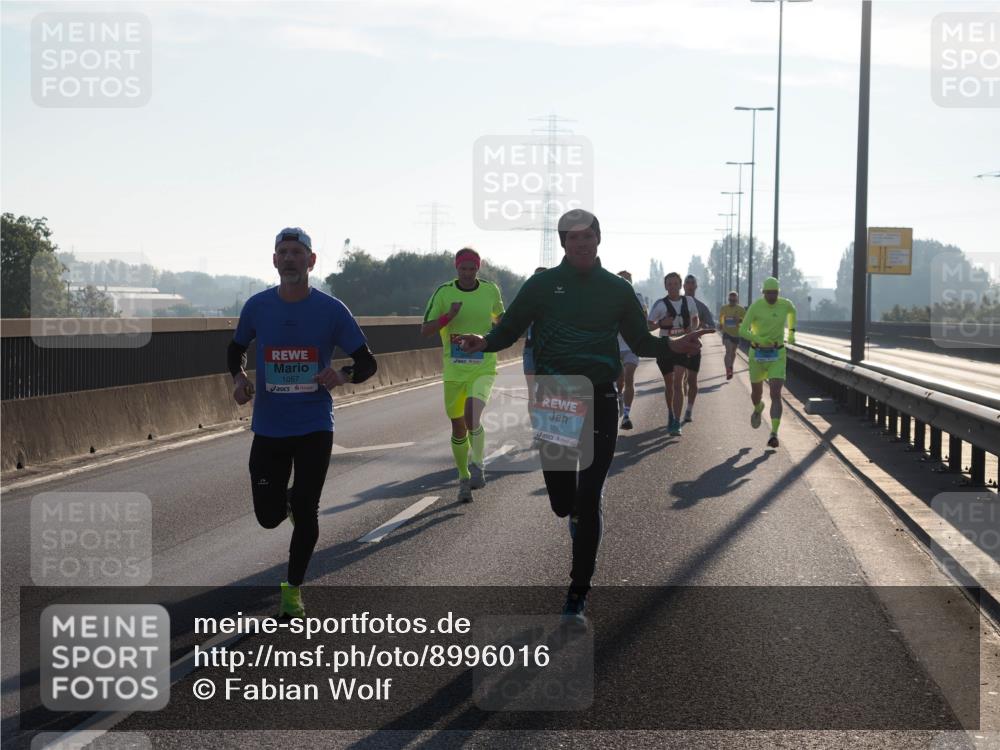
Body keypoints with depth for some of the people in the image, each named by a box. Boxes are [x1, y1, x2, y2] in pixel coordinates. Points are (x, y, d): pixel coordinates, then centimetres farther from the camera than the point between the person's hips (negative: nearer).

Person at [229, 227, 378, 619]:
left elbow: (367, 363, -1)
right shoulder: (257, 306, -2)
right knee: (269, 516, 3)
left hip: (314, 427, -2)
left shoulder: (331, 310, -7)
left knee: (306, 513, -1)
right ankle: (289, 500, 41)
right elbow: (236, 348, 16)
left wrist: (343, 375, -23)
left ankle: (293, 590, 19)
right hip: (268, 428, 2)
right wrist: (239, 378, -6)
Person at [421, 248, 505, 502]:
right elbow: (424, 330, -6)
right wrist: (448, 316, -20)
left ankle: (477, 464, -4)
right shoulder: (443, 292, -4)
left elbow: (500, 316, 23)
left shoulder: (491, 290, 1)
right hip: (454, 370, 1)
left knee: (472, 416, -24)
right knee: (458, 427, 10)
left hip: (483, 367, -1)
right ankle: (464, 478, 27)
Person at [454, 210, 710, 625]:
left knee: (588, 500, -4)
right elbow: (508, 331, 2)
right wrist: (484, 342, -20)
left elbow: (639, 341, 11)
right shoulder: (543, 285, 2)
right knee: (562, 501, 3)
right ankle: (581, 538, 41)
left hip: (600, 403, 0)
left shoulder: (617, 289, 6)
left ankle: (578, 595, 3)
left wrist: (673, 345, -9)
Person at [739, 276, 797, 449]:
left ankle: (774, 434, -22)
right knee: (756, 393, 19)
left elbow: (792, 311, 22)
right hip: (757, 355, 0)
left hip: (777, 356, 0)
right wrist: (759, 340, -39)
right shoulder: (755, 307, -14)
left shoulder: (786, 304, -5)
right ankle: (758, 408, 57)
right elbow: (742, 331, -22)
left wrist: (791, 331, 27)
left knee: (776, 395, -17)